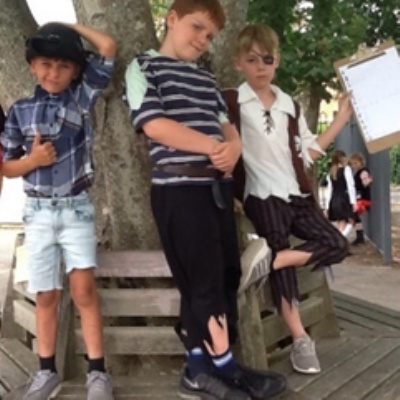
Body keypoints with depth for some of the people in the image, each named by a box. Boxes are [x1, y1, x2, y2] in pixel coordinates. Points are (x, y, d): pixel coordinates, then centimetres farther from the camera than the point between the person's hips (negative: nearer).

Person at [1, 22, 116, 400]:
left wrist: (70, 26, 4)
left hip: (76, 208, -1)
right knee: (46, 295, 7)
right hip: (38, 211, 2)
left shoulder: (81, 97, 1)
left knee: (83, 288, -6)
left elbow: (108, 46, -6)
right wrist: (31, 159, -12)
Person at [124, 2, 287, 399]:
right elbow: (154, 124, -12)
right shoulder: (144, 67, 2)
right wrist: (213, 146, -13)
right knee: (205, 279, -2)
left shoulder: (206, 79, 23)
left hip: (218, 184, 8)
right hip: (178, 187, -7)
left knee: (226, 276, 6)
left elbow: (226, 125, 14)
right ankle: (224, 367, 11)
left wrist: (232, 149, -10)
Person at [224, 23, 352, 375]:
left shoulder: (289, 105, 14)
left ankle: (267, 259, -10)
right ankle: (300, 340, 1)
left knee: (336, 245, -2)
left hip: (298, 194, 6)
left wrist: (342, 117, 13)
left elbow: (308, 151, 15)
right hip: (264, 196, -6)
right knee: (283, 264, -7)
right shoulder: (232, 102, -3)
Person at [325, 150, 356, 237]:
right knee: (346, 224, -2)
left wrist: (328, 205, 10)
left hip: (334, 200, 6)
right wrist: (353, 202, -11)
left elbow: (329, 189, 10)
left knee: (339, 225, 13)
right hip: (344, 199, -6)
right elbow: (350, 186, -10)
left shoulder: (331, 172, 12)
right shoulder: (346, 169, -3)